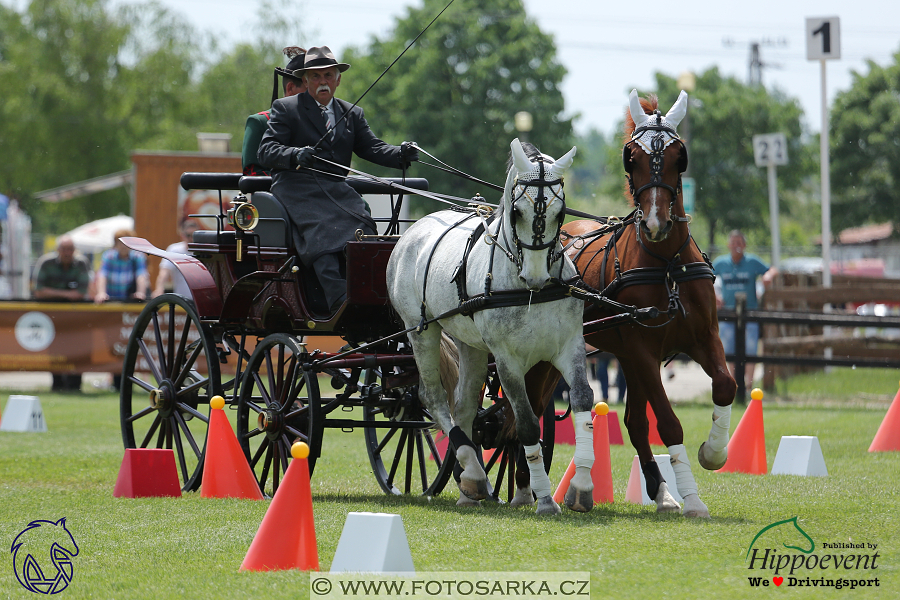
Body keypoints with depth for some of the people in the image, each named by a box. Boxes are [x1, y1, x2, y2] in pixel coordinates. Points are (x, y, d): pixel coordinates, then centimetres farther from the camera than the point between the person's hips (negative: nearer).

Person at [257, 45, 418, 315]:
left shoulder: (353, 114, 24)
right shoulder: (285, 109, 11)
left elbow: (372, 148, 11)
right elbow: (266, 151, -1)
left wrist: (400, 154, -11)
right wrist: (296, 155, -22)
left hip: (336, 188, 4)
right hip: (296, 188, -4)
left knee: (361, 224, -26)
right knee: (321, 228, -31)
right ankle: (339, 299, -44)